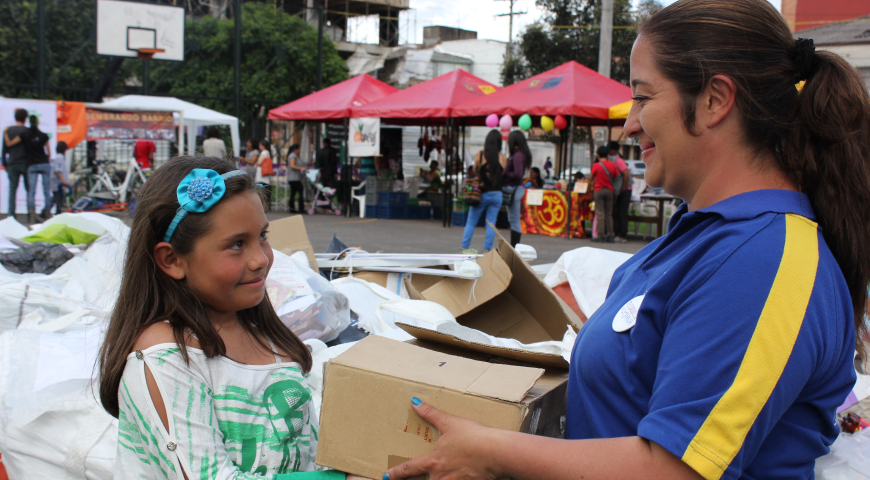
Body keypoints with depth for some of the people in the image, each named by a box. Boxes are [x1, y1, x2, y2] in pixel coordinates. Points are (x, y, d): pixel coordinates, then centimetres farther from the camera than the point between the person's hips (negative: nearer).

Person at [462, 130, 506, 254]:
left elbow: (474, 171, 5)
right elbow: (503, 174, 4)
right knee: (491, 223, 8)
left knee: (471, 222, 10)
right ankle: (487, 249, 6)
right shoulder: (503, 158, -4)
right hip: (496, 194, 1)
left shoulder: (480, 154, -8)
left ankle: (465, 247, 11)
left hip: (482, 193, -1)